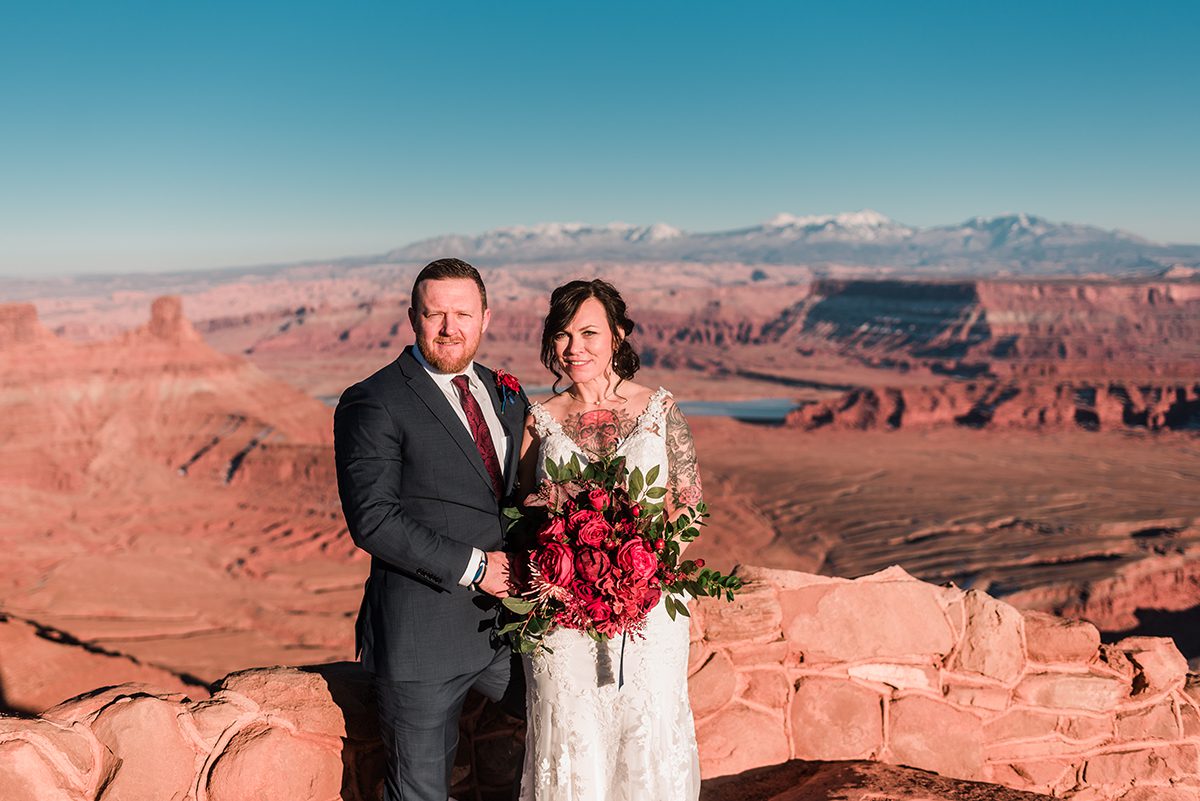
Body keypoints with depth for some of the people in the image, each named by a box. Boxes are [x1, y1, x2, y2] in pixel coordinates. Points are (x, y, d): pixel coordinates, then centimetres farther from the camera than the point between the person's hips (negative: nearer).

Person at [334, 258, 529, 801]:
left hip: (505, 620, 6)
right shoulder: (373, 403, -11)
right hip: (424, 634, -6)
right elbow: (372, 519, -19)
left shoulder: (505, 395, 9)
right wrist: (473, 566, -20)